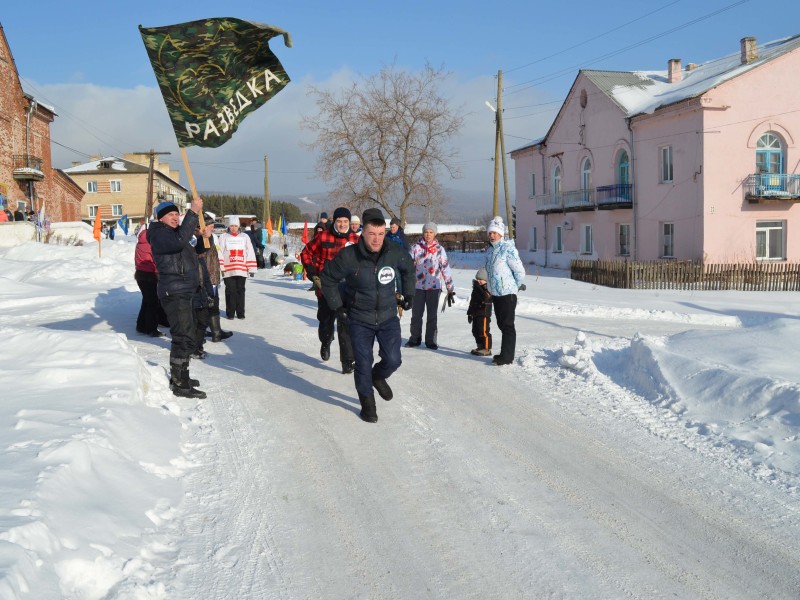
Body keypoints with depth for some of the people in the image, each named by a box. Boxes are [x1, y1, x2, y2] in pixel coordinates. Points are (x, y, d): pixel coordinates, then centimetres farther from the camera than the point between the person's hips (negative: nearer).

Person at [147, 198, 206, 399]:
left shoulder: (173, 232, 20)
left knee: (185, 336, 18)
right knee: (184, 337, -13)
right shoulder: (159, 234, -10)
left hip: (184, 292, 11)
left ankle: (179, 377, 30)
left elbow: (191, 252, 30)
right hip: (174, 293, -11)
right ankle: (179, 384, -10)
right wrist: (193, 212, -31)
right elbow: (180, 241, -32)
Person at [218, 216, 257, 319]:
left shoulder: (245, 238, 9)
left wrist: (251, 269, 3)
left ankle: (240, 313, 13)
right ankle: (230, 313, 10)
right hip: (228, 271, -1)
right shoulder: (223, 237, 4)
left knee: (240, 291, 5)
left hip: (242, 270, 1)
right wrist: (220, 268, -7)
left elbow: (250, 254, 8)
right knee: (230, 291, 1)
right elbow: (220, 254, 1)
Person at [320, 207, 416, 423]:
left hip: (388, 317, 2)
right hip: (360, 320, -2)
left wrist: (407, 294, 13)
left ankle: (379, 377, 30)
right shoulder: (348, 256, -20)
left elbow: (408, 268, 12)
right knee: (363, 364, 2)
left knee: (392, 360, -6)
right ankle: (367, 403, 24)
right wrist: (337, 306, -3)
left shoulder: (395, 253, -13)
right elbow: (327, 278, -3)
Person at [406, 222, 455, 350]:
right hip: (418, 286, 1)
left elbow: (446, 269, 1)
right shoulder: (415, 248, 2)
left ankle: (431, 340, 16)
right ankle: (415, 339, 23)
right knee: (416, 314, 9)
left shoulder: (439, 249, 1)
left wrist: (450, 289, -1)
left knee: (432, 315, 6)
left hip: (434, 287, 0)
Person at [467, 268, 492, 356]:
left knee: (483, 331, -9)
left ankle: (487, 349, -4)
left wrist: (479, 288, -32)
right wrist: (470, 313, 24)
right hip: (476, 314, 9)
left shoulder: (487, 289, -9)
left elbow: (486, 297, -31)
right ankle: (480, 347, 23)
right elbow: (472, 301, 23)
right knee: (476, 331, 13)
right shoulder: (476, 289, 16)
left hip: (484, 314, -9)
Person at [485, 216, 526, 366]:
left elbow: (520, 270, -14)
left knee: (507, 325, -4)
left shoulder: (508, 249, -14)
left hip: (507, 293, -9)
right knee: (501, 324, 15)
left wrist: (517, 285, -1)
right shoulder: (490, 250, 12)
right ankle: (505, 354, 24)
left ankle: (507, 357, 0)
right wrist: (490, 289, 17)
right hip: (495, 293, 9)